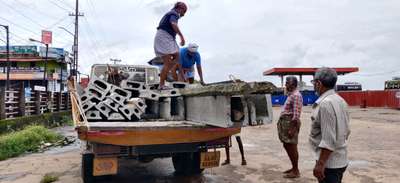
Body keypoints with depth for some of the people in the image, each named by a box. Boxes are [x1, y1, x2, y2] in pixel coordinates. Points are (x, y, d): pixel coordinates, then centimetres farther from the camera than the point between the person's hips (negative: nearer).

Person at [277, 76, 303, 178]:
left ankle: (296, 171, 12)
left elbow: (296, 114, -22)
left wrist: (292, 128, -24)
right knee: (286, 146, 16)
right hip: (285, 122, 10)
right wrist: (280, 122, 21)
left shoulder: (296, 95, -16)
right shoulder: (291, 95, 15)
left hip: (290, 123, -10)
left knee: (292, 147, 0)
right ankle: (293, 168, 29)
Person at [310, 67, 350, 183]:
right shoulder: (340, 100, 8)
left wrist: (320, 163, -23)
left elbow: (329, 140, -26)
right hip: (340, 160, 10)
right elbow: (346, 131, 14)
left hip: (329, 162, -10)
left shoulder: (326, 103, -23)